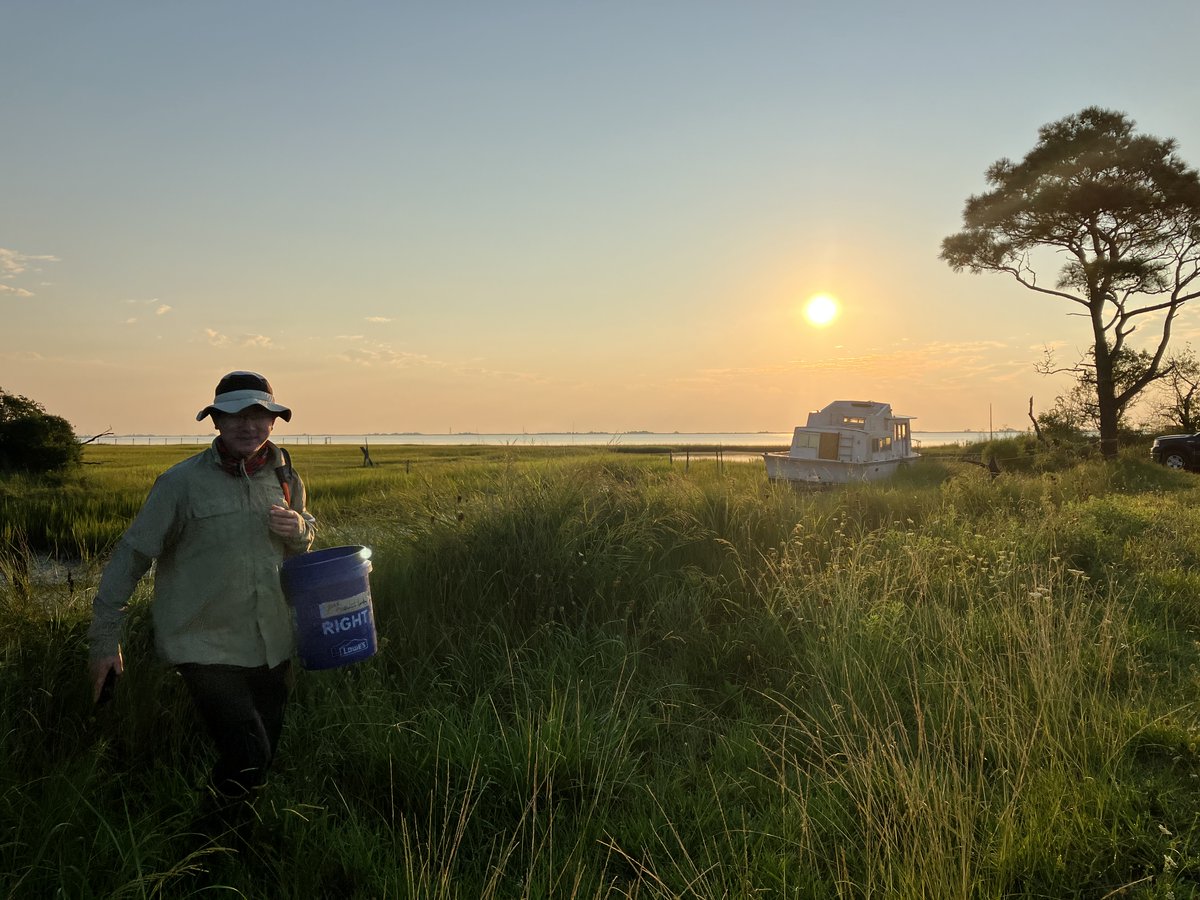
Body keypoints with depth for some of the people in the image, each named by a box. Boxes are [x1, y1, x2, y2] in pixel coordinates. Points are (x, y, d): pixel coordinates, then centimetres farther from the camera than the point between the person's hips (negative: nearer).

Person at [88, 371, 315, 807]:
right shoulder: (182, 481, -12)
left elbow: (305, 539, 18)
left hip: (271, 647, 5)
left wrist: (300, 529, -7)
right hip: (206, 647, -5)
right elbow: (132, 555, -6)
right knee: (247, 755, -14)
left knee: (264, 758, 17)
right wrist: (105, 638, -4)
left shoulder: (285, 479, 3)